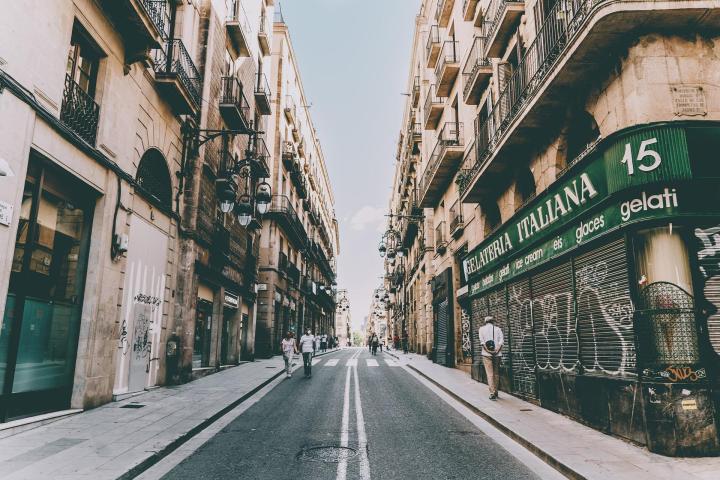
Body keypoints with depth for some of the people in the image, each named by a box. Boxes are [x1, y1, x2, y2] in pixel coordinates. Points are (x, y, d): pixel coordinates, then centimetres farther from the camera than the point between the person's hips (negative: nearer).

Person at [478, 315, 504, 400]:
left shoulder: (482, 329, 8)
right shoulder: (498, 329, 11)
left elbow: (482, 341, -6)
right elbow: (501, 340, -2)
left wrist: (487, 350, -10)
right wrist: (497, 349, -8)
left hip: (487, 354, -2)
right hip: (497, 354, 2)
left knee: (490, 374, -4)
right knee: (496, 374, 12)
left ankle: (492, 393, -11)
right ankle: (495, 392, 19)